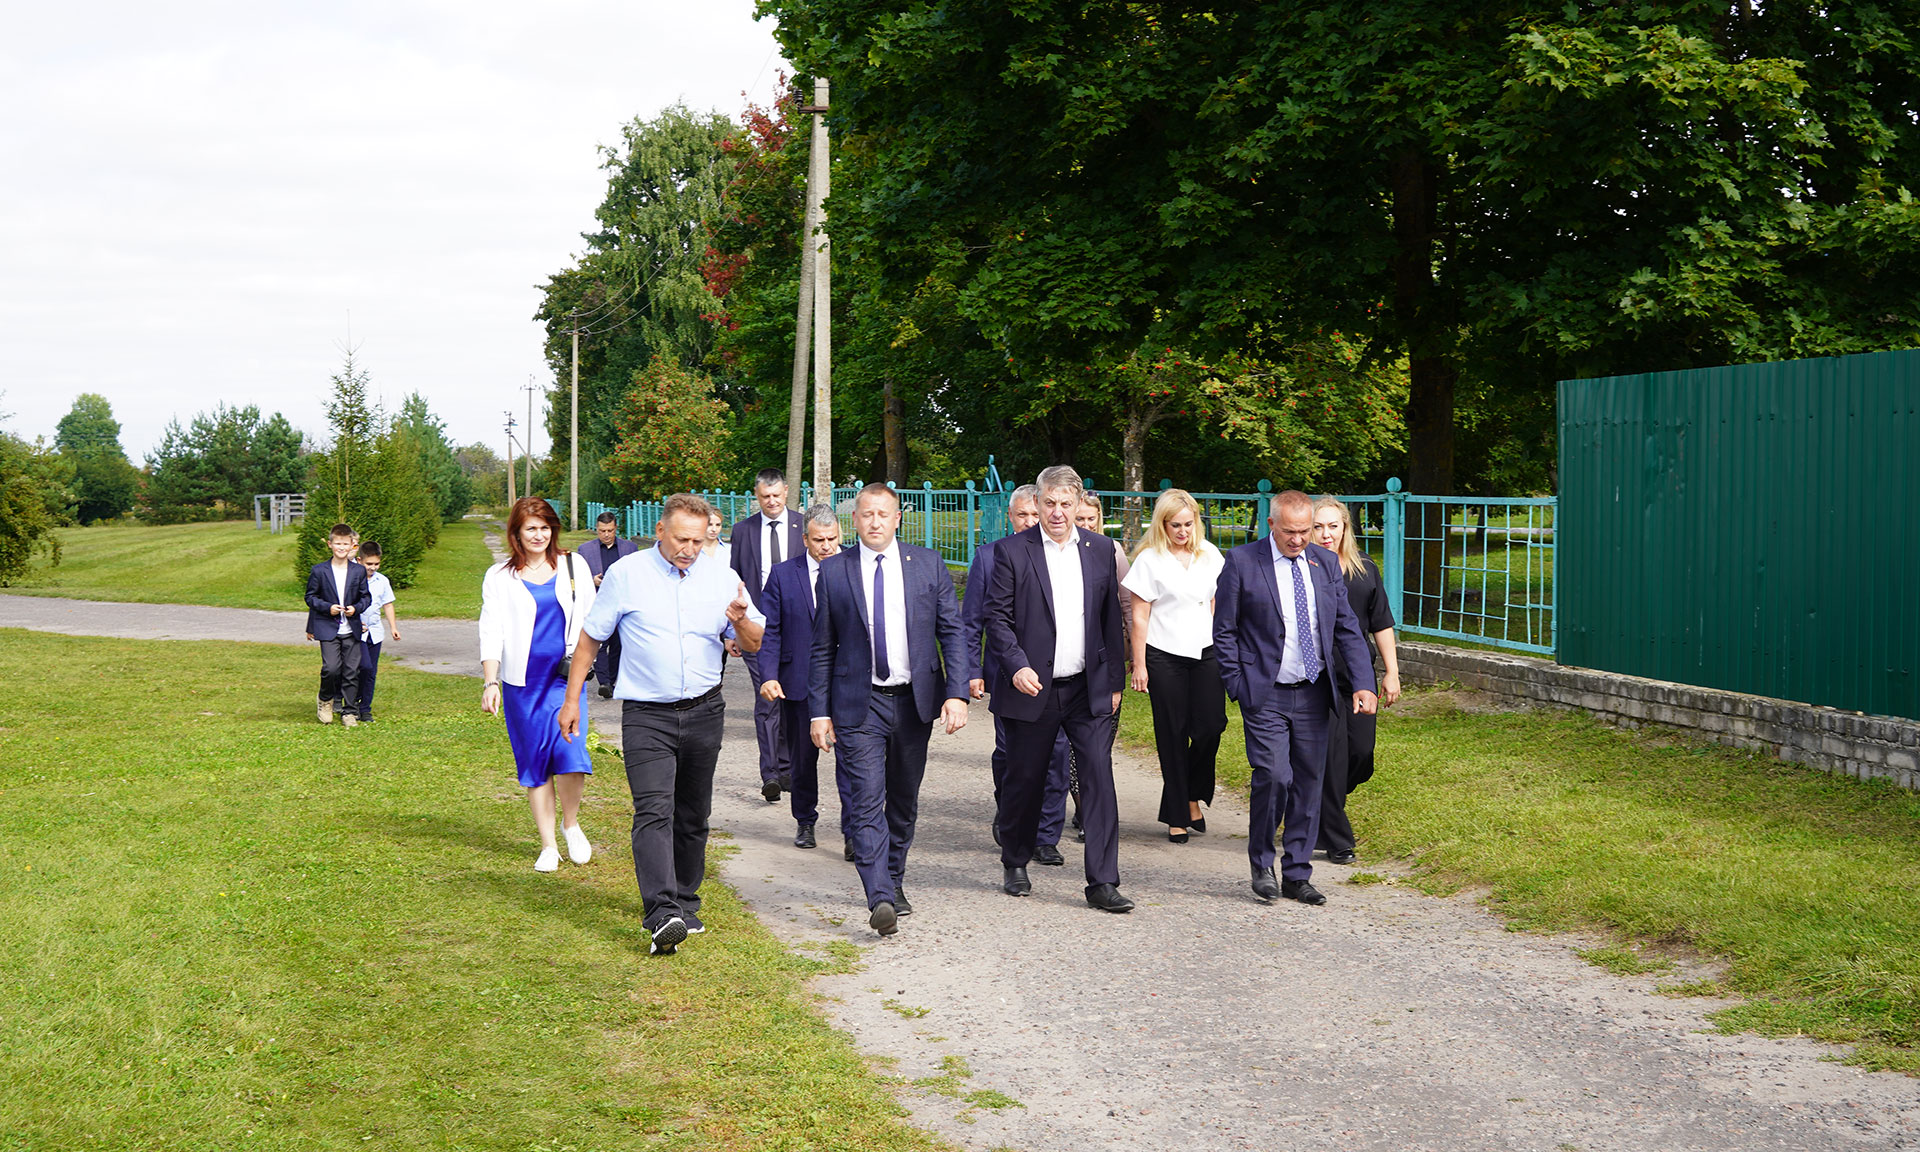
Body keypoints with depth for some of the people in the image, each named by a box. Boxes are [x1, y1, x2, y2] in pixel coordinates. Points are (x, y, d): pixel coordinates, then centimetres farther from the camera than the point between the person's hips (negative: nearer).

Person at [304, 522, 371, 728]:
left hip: (352, 630, 2)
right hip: (327, 628, -2)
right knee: (331, 668, -15)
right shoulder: (319, 571, -2)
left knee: (351, 671, 2)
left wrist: (356, 608, -10)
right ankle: (326, 700, 14)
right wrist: (328, 608, -13)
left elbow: (366, 597, 11)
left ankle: (350, 712, 13)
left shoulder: (359, 571, 4)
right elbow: (310, 597, 3)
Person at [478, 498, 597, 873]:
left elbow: (590, 618, 16)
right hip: (522, 682, 0)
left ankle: (570, 821, 10)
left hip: (566, 677, 0)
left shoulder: (573, 566, 8)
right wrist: (490, 682, -10)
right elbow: (491, 633, 1)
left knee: (569, 751, -16)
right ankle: (548, 844, 14)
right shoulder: (500, 577, 4)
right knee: (534, 762, 3)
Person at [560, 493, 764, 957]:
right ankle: (662, 917, -26)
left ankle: (685, 904, 26)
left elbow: (754, 644, 6)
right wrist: (571, 699, 4)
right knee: (654, 811, -16)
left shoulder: (721, 577, 4)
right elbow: (590, 639, 5)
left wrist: (741, 622, -17)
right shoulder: (626, 574, -2)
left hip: (704, 711, 3)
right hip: (646, 714, -3)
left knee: (693, 815, 11)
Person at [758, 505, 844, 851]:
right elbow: (769, 631, 2)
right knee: (802, 758, 13)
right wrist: (769, 675, -10)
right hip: (799, 682, 1)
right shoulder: (783, 575, 3)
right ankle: (805, 821, 32)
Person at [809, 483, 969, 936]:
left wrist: (956, 693, -8)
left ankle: (893, 880, 30)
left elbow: (952, 632, 3)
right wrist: (820, 711, 0)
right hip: (858, 704, -2)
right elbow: (822, 647, 4)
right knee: (864, 802, -12)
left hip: (914, 699, 2)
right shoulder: (833, 571, 2)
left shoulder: (928, 565, 4)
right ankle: (880, 899, -18)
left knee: (904, 801, 13)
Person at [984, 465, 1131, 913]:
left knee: (1099, 776, -7)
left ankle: (1103, 882, -5)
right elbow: (997, 617, -3)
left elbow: (1110, 619, 13)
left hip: (1088, 690, 2)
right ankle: (1014, 864, 31)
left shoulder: (1099, 551, 8)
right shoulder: (1012, 551, -1)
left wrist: (1115, 680, 10)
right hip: (1032, 687, -2)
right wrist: (1017, 666, -17)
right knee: (1025, 779, 8)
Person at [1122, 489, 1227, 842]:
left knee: (1210, 727, -7)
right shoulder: (1150, 559, -3)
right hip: (1164, 657, -3)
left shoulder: (1209, 555, 8)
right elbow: (1140, 617, -2)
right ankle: (1177, 815, 11)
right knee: (1173, 736, 2)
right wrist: (1139, 665, -4)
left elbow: (1218, 607, 15)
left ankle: (1192, 796, 17)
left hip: (1206, 653, 3)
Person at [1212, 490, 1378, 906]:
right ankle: (1261, 863, 7)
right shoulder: (1242, 562, -4)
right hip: (1265, 695, -4)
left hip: (1313, 695, 4)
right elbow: (1224, 631, -1)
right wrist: (1238, 687, -7)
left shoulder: (1326, 564, 8)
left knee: (1309, 782, 6)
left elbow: (1347, 629, 9)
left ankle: (1297, 875, 16)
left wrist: (1362, 683, -3)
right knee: (1274, 776, -15)